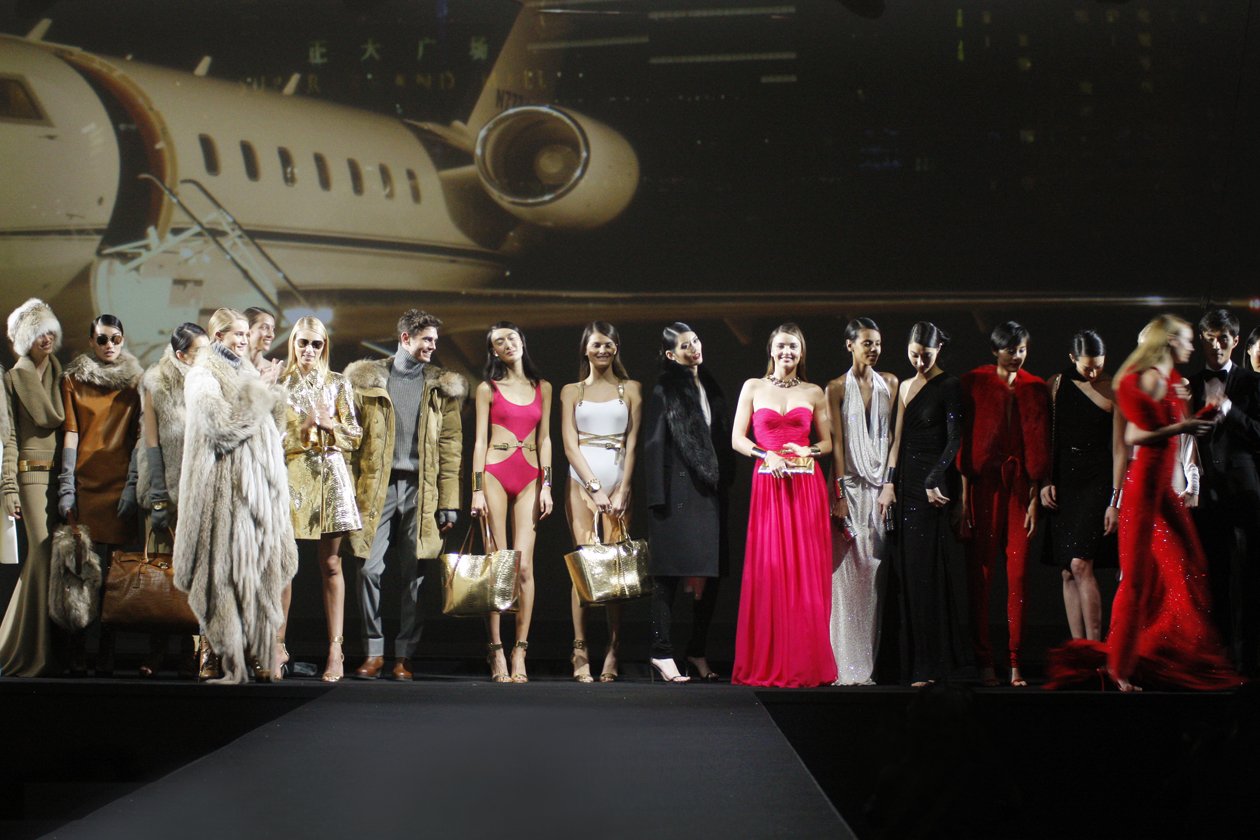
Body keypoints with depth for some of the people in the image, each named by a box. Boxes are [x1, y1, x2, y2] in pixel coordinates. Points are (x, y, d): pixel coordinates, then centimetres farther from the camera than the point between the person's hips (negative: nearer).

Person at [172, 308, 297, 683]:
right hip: (226, 487, -7)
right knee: (228, 571, -6)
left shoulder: (246, 373, 22)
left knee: (261, 571, 3)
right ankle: (229, 661, -3)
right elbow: (222, 425, -16)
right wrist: (261, 396, -10)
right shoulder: (203, 376, -2)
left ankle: (258, 657, 4)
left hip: (259, 484, 7)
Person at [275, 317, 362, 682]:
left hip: (330, 475, 0)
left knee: (331, 563, 0)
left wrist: (329, 424, -9)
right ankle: (278, 645, 5)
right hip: (290, 475, 0)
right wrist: (304, 428, -10)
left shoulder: (337, 384, 11)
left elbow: (355, 434, 8)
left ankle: (335, 649, 1)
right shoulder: (278, 384, 10)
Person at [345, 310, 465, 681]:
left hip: (421, 490, 1)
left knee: (415, 576, 1)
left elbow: (450, 446, 7)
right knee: (370, 570, -5)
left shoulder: (442, 386, 11)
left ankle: (404, 656, 9)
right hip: (377, 488, -1)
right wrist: (347, 491, -3)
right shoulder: (367, 379, 8)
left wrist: (449, 503, 1)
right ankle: (373, 653, 7)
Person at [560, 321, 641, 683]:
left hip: (618, 480, 0)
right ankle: (580, 650, -4)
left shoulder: (630, 389, 11)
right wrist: (595, 488, -8)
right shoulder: (571, 391, 11)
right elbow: (570, 444, 3)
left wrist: (622, 490, -6)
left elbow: (632, 443, 5)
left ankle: (612, 653, -3)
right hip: (581, 481, 0)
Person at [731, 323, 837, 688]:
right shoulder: (753, 388, 8)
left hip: (807, 486, 1)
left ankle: (806, 662, 7)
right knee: (767, 571, -2)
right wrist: (766, 455, -11)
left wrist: (809, 451, -7)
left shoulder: (814, 393, 11)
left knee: (806, 573, -1)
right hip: (768, 484, -1)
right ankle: (767, 663, 5)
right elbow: (737, 438, 5)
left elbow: (827, 442, 14)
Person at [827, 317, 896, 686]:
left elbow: (894, 435, 7)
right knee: (848, 572, -5)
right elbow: (837, 442, -2)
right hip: (852, 486, -2)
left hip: (883, 487, 2)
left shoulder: (890, 384, 11)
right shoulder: (837, 388, 3)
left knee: (877, 573, 1)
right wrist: (839, 495, -9)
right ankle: (848, 665, -2)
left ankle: (874, 662, 6)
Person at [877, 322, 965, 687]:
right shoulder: (905, 387, 16)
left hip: (933, 487, -7)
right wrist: (889, 483, 5)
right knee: (906, 571, 5)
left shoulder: (949, 386, -4)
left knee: (926, 571, -7)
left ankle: (931, 665, -2)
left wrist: (934, 481, -16)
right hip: (906, 482, 7)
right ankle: (910, 657, 11)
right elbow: (898, 438, 14)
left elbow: (954, 440, -10)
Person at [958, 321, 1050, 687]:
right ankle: (983, 661, 5)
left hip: (1019, 484, 2)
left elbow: (1037, 445, 6)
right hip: (983, 483, -2)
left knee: (1018, 574, 1)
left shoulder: (1035, 388, 8)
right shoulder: (974, 383, 2)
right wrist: (964, 495, -7)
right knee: (979, 572, -1)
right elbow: (964, 440, -1)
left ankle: (1015, 663, 7)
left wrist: (1035, 498, 0)